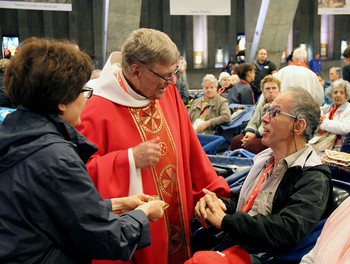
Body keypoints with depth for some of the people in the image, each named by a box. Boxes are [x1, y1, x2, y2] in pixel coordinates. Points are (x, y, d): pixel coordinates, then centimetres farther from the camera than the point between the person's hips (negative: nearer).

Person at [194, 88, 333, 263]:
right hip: (229, 244, 8)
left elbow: (288, 231, -24)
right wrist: (216, 202, -7)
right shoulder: (265, 159, 13)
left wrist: (224, 220, -20)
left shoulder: (314, 179, -12)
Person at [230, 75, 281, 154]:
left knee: (252, 144, -33)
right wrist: (249, 132, -9)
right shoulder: (261, 105, 20)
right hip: (259, 135, 7)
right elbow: (253, 122, 16)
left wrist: (255, 135, -19)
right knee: (236, 140, -17)